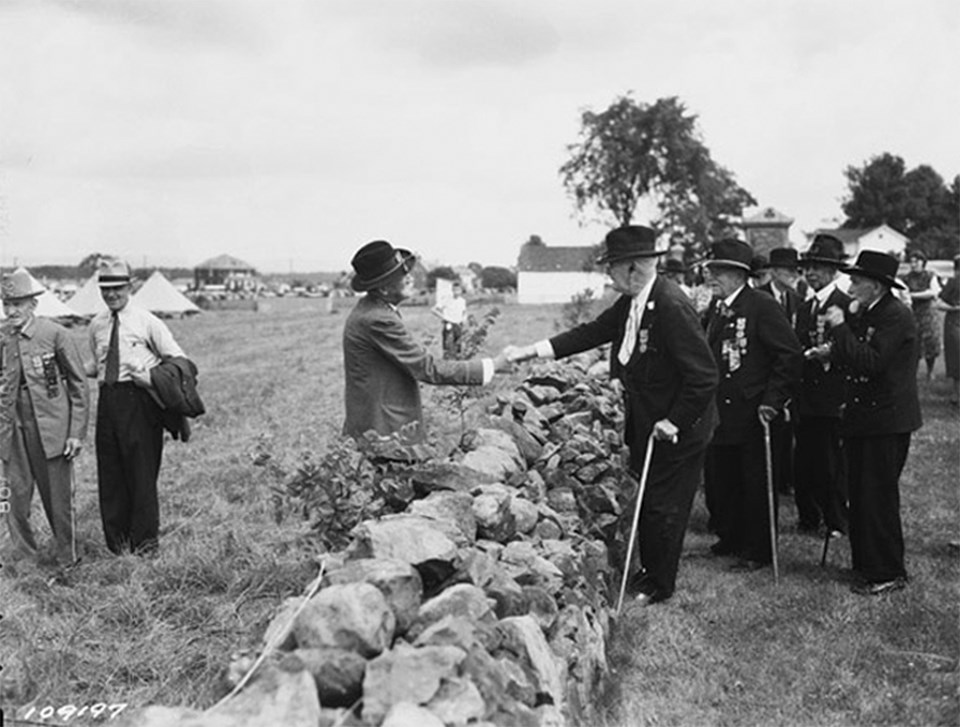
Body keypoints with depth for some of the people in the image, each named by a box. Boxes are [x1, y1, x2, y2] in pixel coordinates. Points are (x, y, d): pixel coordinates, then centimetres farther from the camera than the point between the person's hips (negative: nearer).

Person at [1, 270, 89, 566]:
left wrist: (77, 432, -7)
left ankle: (66, 561, 22)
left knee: (59, 499, 5)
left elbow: (79, 386, -3)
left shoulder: (55, 334, -7)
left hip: (52, 428, -3)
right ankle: (25, 560, 20)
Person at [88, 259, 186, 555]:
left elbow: (178, 360, -2)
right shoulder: (96, 325, 11)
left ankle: (145, 539, 14)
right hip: (108, 399, 5)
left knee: (141, 470, -1)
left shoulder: (147, 322, -4)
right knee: (109, 471, 9)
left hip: (138, 400, -5)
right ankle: (116, 539, 23)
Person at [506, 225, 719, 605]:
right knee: (647, 503, 21)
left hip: (676, 431, -8)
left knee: (664, 508, 7)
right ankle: (649, 570, 39)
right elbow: (591, 332, 6)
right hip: (643, 425, 8)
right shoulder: (629, 304, 0)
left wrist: (674, 422, -20)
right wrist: (532, 350, 0)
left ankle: (658, 585, 26)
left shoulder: (672, 306, -28)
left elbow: (704, 377, -27)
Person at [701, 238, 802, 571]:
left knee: (755, 486, 4)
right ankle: (730, 538, 32)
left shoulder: (762, 306, -12)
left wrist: (773, 401, -18)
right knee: (718, 482, 14)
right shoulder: (716, 308, 11)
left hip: (751, 415, -7)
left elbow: (791, 355, -15)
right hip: (719, 414, 7)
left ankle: (757, 550, 17)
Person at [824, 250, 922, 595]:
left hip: (887, 422, -9)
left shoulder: (896, 316, -15)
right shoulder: (862, 314, 12)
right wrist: (833, 352, -1)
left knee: (878, 498, -4)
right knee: (860, 495, 14)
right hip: (861, 418, 9)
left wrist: (842, 327, -21)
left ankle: (889, 573, 7)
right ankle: (866, 565, 25)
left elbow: (871, 362, -26)